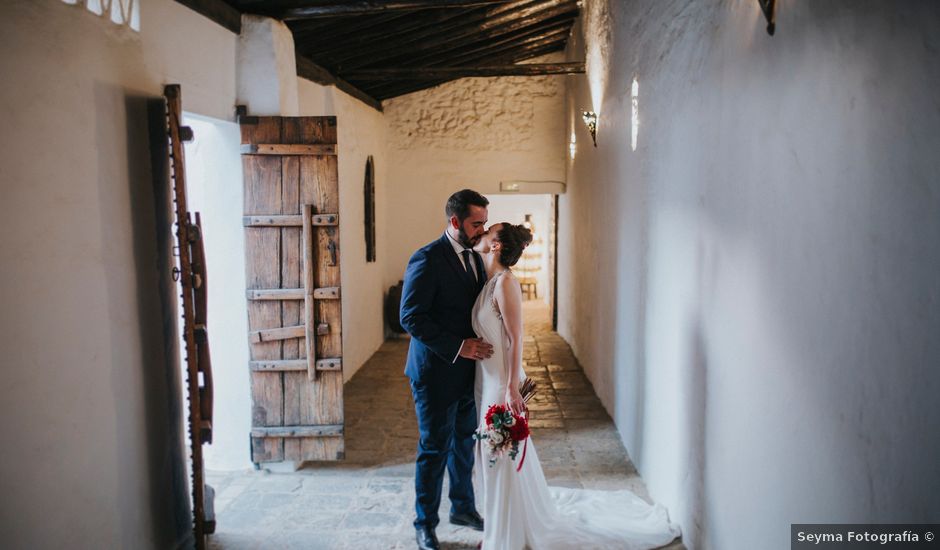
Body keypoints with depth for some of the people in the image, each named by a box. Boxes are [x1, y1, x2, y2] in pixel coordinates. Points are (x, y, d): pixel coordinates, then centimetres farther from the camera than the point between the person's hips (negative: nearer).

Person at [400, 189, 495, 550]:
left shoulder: (476, 258, 9)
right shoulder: (427, 260, -16)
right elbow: (411, 317, -20)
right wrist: (458, 347, -22)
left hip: (468, 371, 7)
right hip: (436, 372, -7)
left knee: (464, 443, 20)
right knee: (435, 449, 6)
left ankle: (463, 507, 39)